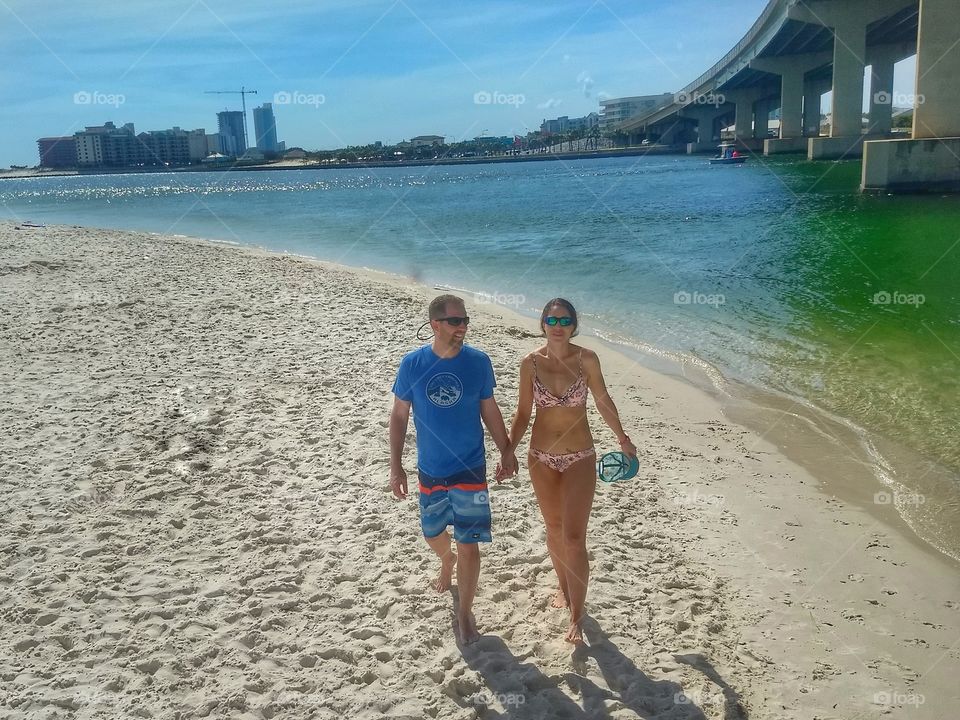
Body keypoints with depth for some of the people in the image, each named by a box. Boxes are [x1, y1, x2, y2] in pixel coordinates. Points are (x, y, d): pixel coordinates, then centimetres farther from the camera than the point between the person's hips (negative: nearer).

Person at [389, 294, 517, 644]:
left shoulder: (478, 362, -9)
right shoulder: (412, 364, -10)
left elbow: (489, 410, 4)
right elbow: (399, 416, -2)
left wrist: (506, 451, 4)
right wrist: (396, 466, -3)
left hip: (470, 470, -1)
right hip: (430, 470, 2)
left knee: (469, 546, 0)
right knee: (432, 533, 21)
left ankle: (465, 612, 21)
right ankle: (447, 562, 57)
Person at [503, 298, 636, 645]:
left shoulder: (587, 359, -10)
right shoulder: (530, 363, -7)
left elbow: (603, 400, 4)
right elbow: (523, 412, 2)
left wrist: (622, 439, 15)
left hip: (580, 457, -2)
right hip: (542, 457, 2)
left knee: (574, 537, -6)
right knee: (554, 528, 18)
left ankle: (576, 618, 5)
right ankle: (564, 587, 42)